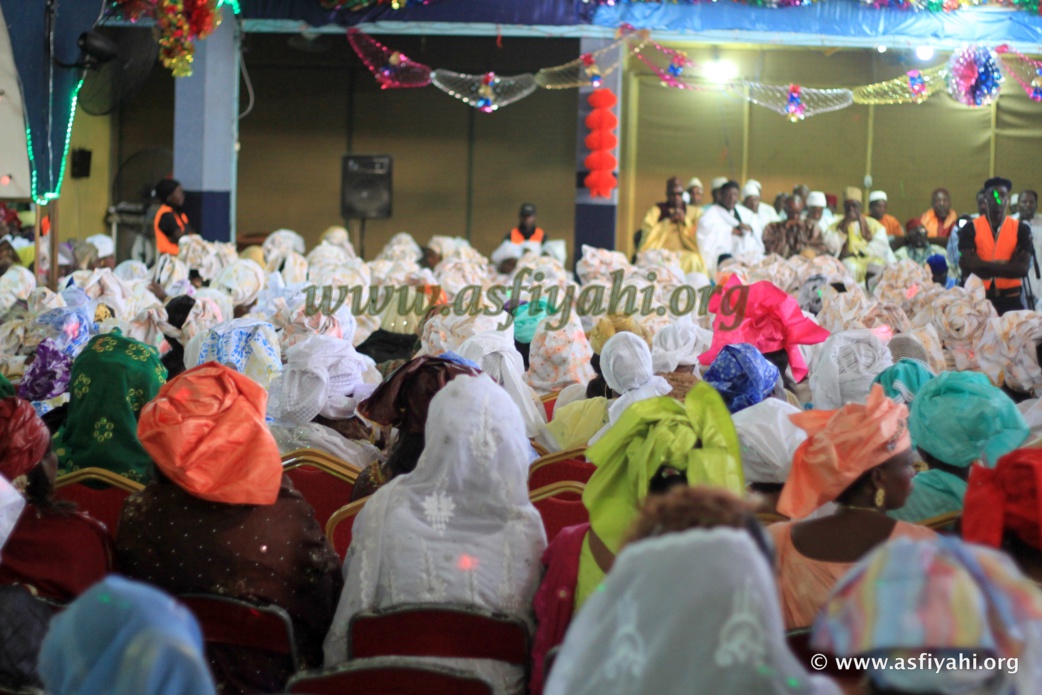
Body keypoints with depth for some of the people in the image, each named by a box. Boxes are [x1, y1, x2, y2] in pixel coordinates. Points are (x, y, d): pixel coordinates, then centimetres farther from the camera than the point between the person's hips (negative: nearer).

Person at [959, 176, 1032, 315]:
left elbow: (1022, 269, -8)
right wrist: (1006, 266, -13)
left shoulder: (1021, 229, 3)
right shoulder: (970, 229, 1)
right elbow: (968, 268, -10)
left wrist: (983, 265, -13)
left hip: (1011, 299, 1)